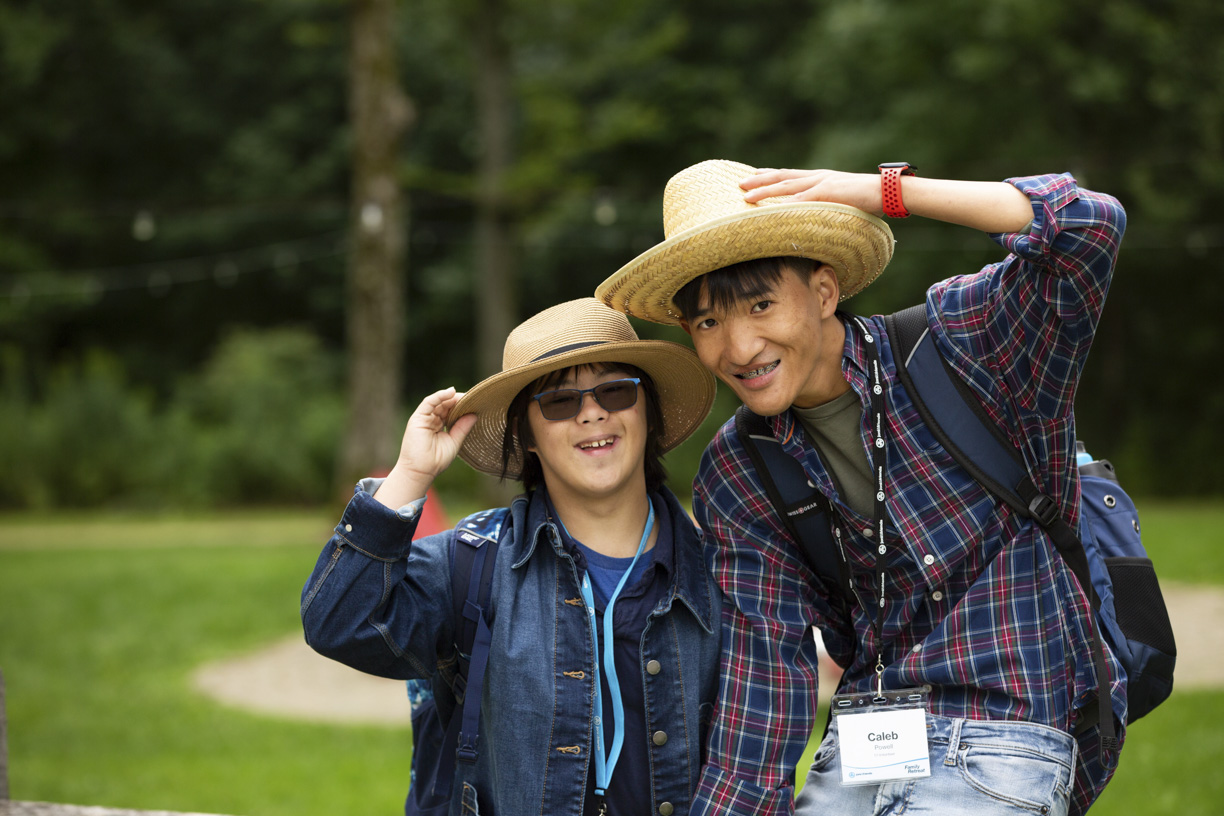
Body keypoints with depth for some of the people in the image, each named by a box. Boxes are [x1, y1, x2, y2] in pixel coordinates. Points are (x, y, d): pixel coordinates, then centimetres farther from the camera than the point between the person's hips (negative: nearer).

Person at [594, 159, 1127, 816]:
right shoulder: (733, 478, 4)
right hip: (858, 747, 5)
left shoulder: (956, 340, -8)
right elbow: (766, 658, -1)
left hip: (1001, 747, -5)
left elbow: (1089, 227, -24)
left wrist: (881, 190, -22)